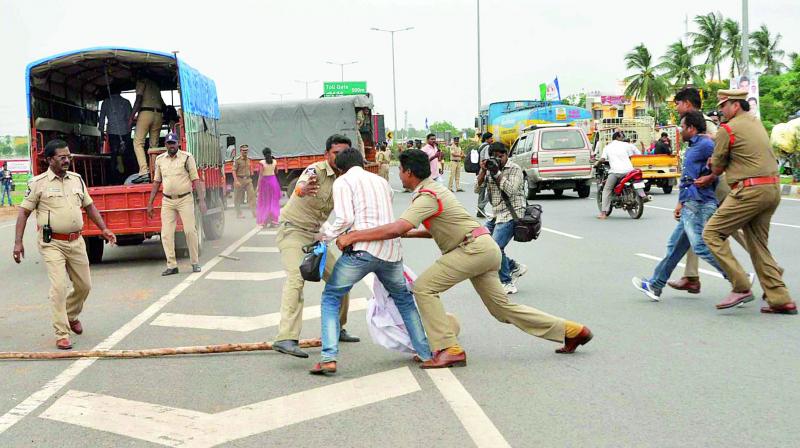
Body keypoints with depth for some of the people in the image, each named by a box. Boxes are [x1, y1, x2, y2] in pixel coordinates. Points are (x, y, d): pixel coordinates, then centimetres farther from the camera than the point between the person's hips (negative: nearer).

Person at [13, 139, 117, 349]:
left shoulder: (77, 179, 10)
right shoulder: (38, 183, -5)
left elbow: (89, 206, 19)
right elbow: (24, 212, -3)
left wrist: (104, 229, 11)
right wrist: (18, 242, -10)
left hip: (76, 241, 5)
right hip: (52, 244, -5)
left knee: (84, 286, 12)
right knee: (58, 288, -12)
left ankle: (72, 316, 40)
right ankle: (62, 335, -5)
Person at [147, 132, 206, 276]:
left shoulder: (187, 157, -4)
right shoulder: (160, 159, 8)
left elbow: (196, 180, -6)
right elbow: (156, 182, 15)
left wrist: (202, 200, -13)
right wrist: (150, 203, 13)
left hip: (185, 199, -4)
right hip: (167, 201, 4)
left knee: (190, 231, -4)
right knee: (166, 234, -1)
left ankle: (195, 263, 8)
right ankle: (171, 265, 5)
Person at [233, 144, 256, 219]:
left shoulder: (248, 159, 11)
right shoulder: (237, 160, -7)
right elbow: (234, 171, -11)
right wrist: (236, 181, -19)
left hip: (248, 180, 5)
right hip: (239, 180, -5)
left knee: (252, 195, -7)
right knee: (238, 198, 4)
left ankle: (254, 212, -8)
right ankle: (238, 213, 15)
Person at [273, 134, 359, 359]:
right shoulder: (316, 170, -19)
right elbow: (302, 183, -43)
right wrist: (302, 189, -67)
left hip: (315, 235, 8)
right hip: (292, 229, -8)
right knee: (296, 277, -26)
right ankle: (286, 339, -34)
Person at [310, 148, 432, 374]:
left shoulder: (343, 181, 6)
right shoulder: (382, 181, 25)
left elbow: (345, 219, -7)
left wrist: (326, 235, 8)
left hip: (363, 248, -5)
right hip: (391, 250, 5)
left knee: (331, 298, 8)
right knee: (404, 299, 25)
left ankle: (329, 358, -5)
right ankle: (426, 353, 26)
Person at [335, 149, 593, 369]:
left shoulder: (426, 197, -14)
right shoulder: (434, 188, 17)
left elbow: (396, 228, -28)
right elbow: (436, 231, 28)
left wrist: (353, 236, -23)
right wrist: (407, 234, 18)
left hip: (474, 248, -10)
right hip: (485, 249, 10)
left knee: (424, 288, -8)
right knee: (502, 307, 14)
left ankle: (449, 350, -9)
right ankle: (572, 331, 20)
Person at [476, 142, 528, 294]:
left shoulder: (515, 169, -5)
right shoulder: (490, 168, 12)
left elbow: (510, 190, -19)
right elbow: (477, 188, 3)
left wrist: (497, 173, -18)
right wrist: (483, 171, -10)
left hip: (511, 214, -8)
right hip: (497, 215, 8)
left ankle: (507, 282, -4)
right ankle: (515, 267, 17)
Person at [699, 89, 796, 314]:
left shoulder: (727, 130, -7)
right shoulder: (757, 123, 20)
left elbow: (718, 166, 1)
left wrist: (711, 176, 24)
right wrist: (710, 177, 25)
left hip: (750, 191, -9)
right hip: (772, 189, 9)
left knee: (712, 233, -3)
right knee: (758, 243, 14)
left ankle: (741, 288, -7)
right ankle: (781, 300, 12)